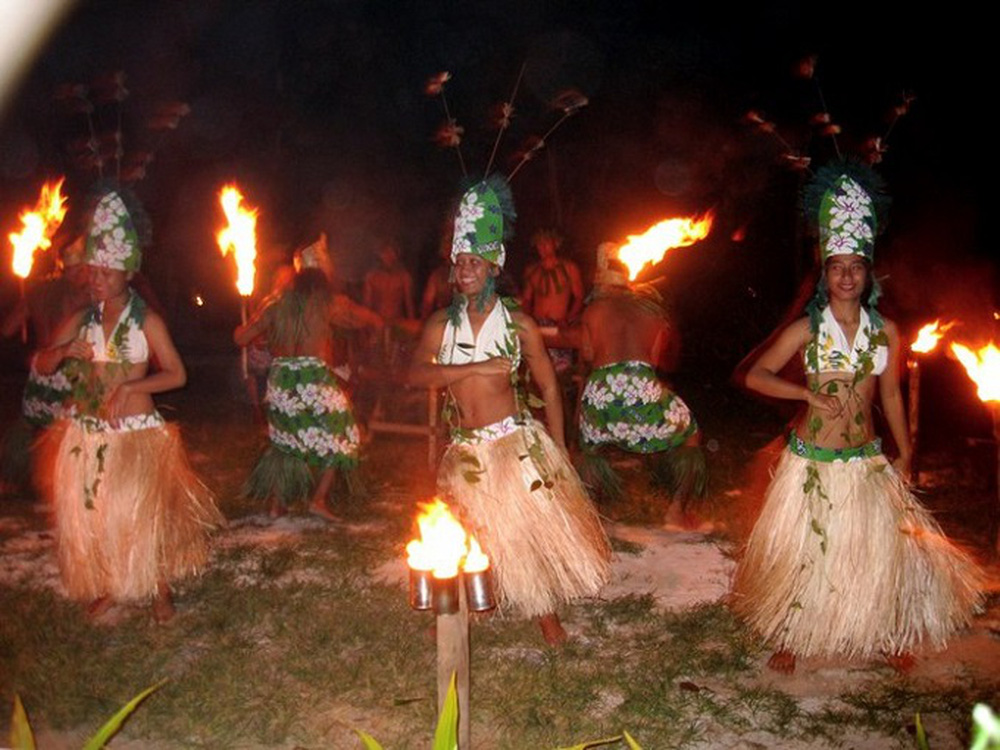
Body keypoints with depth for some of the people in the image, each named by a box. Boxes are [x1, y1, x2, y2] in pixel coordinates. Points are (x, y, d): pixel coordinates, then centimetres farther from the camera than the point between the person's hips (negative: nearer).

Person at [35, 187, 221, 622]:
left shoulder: (146, 321, -5)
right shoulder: (81, 321, 6)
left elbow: (177, 375, -8)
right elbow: (41, 366, 7)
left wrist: (130, 387, -21)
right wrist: (65, 350, -15)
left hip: (136, 433, -4)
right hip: (85, 433, 4)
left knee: (144, 512, 1)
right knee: (90, 512, 9)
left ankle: (159, 591, 16)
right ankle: (106, 587, 27)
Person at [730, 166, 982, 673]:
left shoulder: (885, 332, 1)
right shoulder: (805, 330, -6)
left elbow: (890, 394, 9)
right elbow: (756, 376, -5)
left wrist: (904, 455, 10)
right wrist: (809, 393, -15)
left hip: (866, 461, 2)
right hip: (811, 461, -2)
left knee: (881, 547, 8)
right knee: (802, 551, 7)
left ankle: (889, 635, 30)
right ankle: (791, 639, 24)